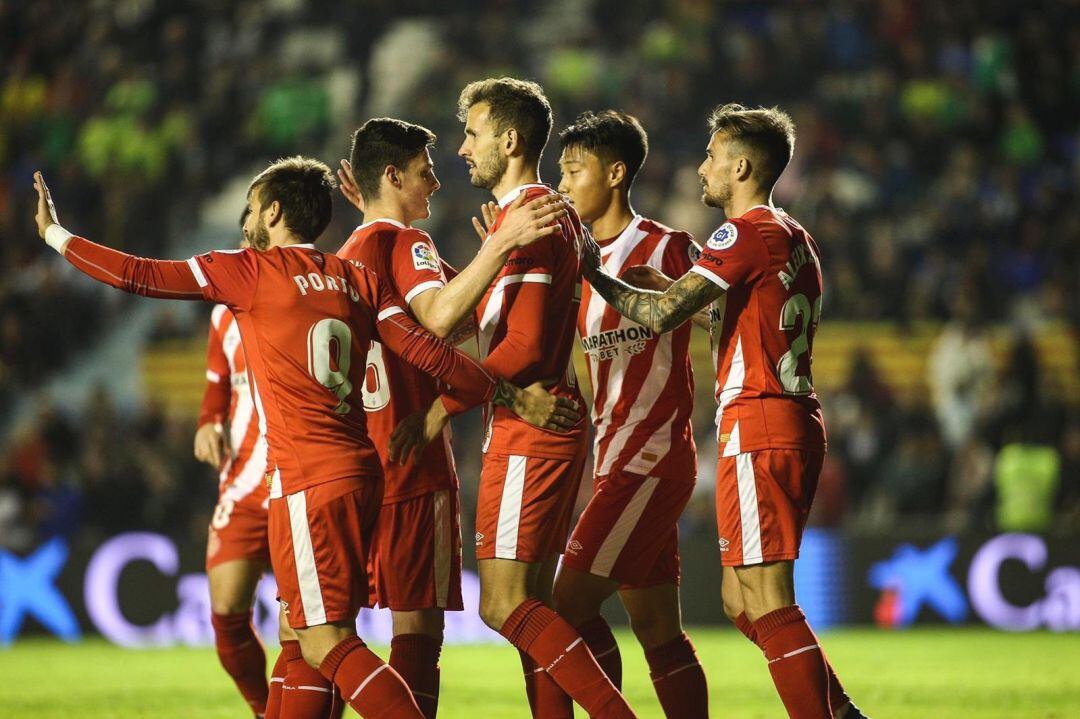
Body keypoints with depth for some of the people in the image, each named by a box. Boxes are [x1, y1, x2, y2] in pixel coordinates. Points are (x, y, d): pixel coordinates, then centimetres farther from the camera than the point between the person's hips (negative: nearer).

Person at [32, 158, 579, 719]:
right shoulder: (358, 279, 12)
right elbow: (425, 351, 4)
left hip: (307, 482, -8)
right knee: (297, 632, 15)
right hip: (358, 470, 8)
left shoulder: (251, 271, -2)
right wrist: (513, 397, 10)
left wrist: (54, 234, 10)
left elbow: (138, 274, -1)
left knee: (327, 643, -10)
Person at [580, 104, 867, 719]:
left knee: (767, 604, -10)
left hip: (757, 428, -10)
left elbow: (661, 313, -17)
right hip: (797, 422, 10)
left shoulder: (749, 233, -10)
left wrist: (594, 272, -3)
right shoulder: (796, 238, 19)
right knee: (743, 601, 14)